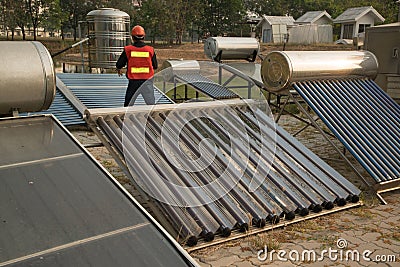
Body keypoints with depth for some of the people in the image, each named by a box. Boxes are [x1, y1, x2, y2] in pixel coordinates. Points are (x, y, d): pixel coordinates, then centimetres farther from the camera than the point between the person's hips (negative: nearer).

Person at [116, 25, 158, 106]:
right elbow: (155, 66, 7)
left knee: (128, 105, 14)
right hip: (147, 82, 0)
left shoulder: (128, 49, -5)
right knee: (151, 105, 9)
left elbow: (119, 65, 4)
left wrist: (119, 71, 27)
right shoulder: (150, 50, -5)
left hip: (133, 82, 0)